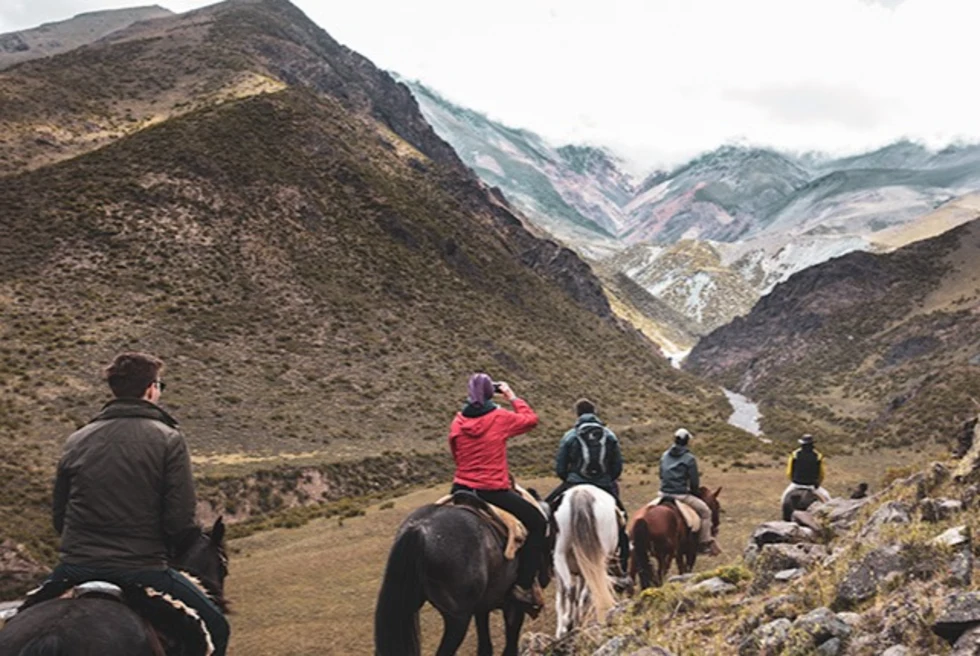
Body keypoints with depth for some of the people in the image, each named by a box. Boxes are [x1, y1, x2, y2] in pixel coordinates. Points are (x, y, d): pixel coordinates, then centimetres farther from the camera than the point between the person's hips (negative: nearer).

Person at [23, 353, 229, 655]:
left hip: (74, 569, 5)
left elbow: (59, 517, 12)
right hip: (142, 570, -4)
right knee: (214, 628, 12)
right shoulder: (168, 439, -7)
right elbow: (180, 522, -12)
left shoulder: (76, 440, 7)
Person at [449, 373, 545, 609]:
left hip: (461, 489, 5)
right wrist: (512, 397, 18)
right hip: (494, 491, -5)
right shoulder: (500, 418, -7)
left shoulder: (457, 422, 4)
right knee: (537, 523, 9)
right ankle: (524, 585, 2)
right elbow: (531, 419, 9)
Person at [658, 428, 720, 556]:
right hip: (681, 495, -6)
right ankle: (704, 543, 6)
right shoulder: (689, 458, -8)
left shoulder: (665, 455, 9)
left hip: (664, 494, 6)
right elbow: (694, 482, -6)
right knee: (705, 511, 7)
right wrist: (695, 492, 12)